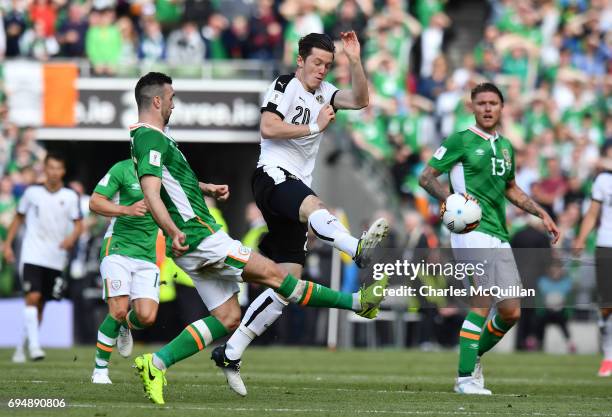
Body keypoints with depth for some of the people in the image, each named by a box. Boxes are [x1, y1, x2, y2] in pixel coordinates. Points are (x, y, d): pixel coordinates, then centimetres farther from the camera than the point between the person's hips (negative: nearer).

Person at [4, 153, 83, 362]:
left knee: (40, 305, 7)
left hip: (56, 258, 2)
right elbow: (19, 218, 13)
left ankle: (21, 348, 20)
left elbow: (78, 224, 4)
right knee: (33, 297, -19)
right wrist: (8, 244, 8)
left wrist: (72, 237, -18)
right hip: (32, 256, -2)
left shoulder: (70, 196, 2)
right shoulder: (32, 192, 2)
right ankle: (34, 345, -21)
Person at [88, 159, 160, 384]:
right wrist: (127, 209, -22)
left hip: (147, 256, 4)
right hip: (117, 249, -4)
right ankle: (100, 370, 0)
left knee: (147, 316, -11)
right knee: (119, 310, -17)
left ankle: (125, 326, 26)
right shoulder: (122, 169, -6)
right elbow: (94, 203, -7)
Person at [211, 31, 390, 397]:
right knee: (313, 206, -41)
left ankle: (231, 353, 5)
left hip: (297, 187, 8)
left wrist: (355, 61, -4)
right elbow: (268, 128, -15)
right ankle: (360, 250, -72)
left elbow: (361, 100, 7)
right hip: (274, 177, -8)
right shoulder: (285, 86, -1)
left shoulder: (323, 92, 20)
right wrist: (315, 127, -11)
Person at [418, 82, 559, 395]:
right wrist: (450, 199, -20)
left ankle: (474, 357, 24)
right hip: (471, 231, -7)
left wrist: (541, 214, 25)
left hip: (499, 237, 7)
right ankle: (466, 378, -13)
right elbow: (426, 177, -2)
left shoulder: (505, 146, 19)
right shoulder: (460, 141, -1)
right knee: (481, 305, -18)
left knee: (511, 311, 2)